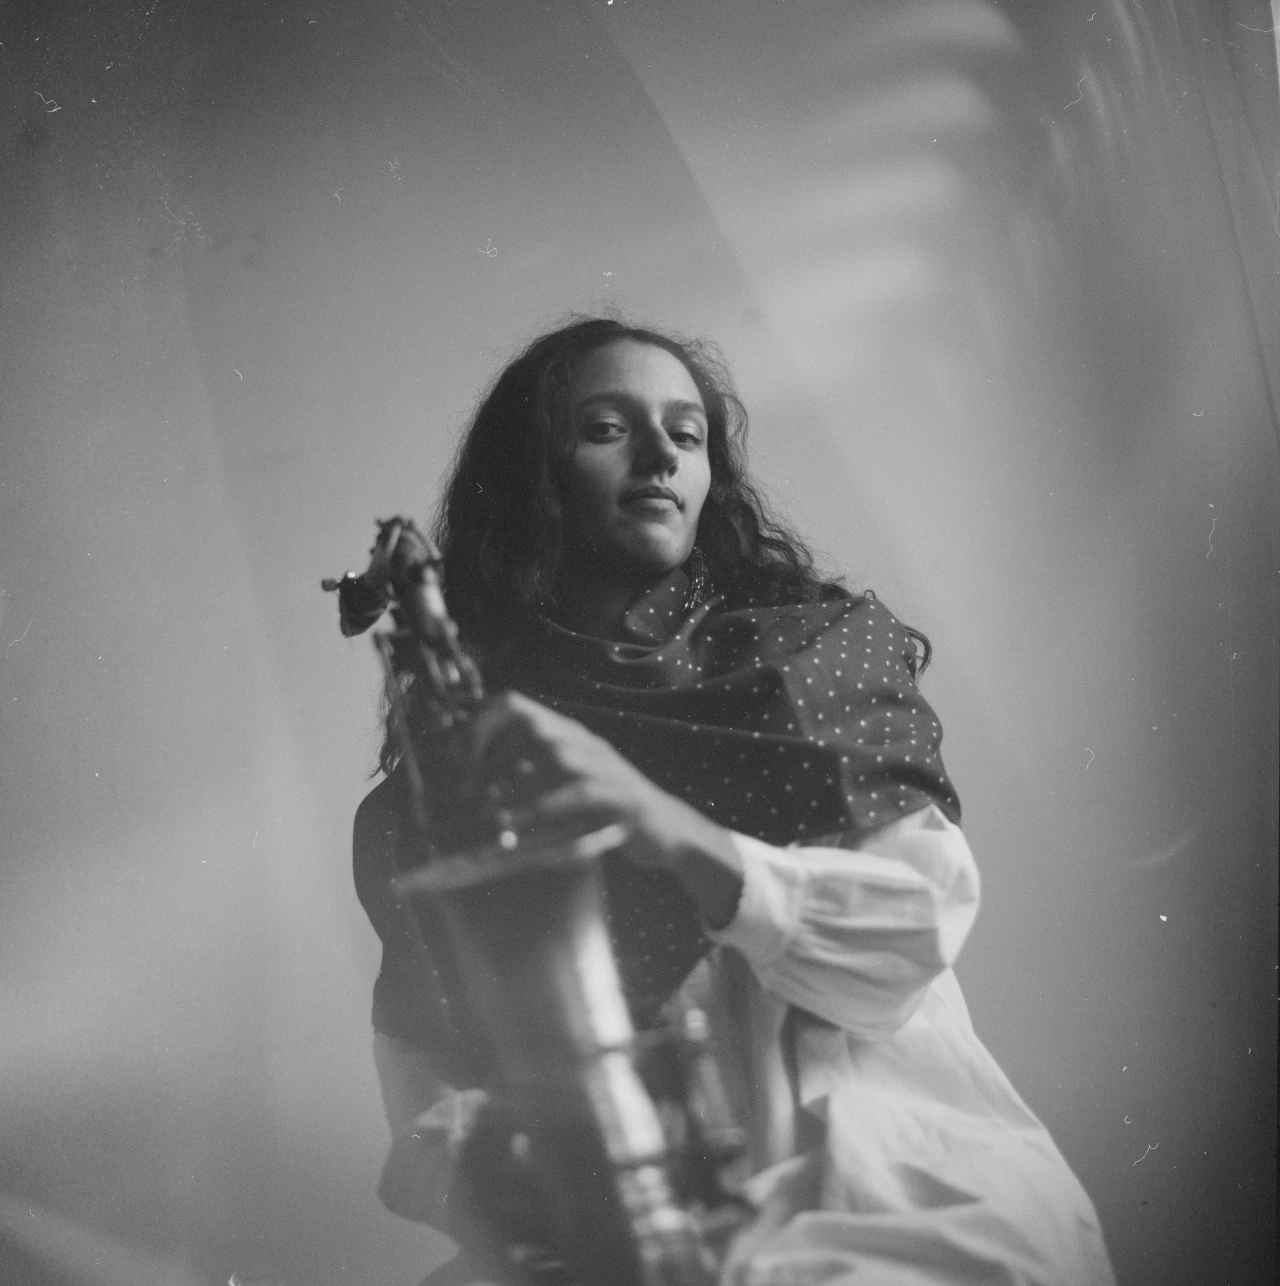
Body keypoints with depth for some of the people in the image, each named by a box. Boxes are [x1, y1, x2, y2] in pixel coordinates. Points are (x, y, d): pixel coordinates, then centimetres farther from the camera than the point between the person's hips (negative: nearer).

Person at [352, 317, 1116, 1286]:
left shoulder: (824, 652, 9)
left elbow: (916, 933, -5)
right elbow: (431, 1105, 7)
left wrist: (674, 832, -22)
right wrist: (487, 1161, -18)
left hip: (903, 1196, 0)